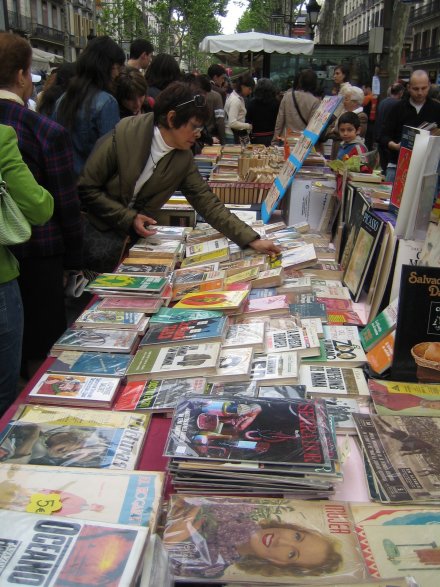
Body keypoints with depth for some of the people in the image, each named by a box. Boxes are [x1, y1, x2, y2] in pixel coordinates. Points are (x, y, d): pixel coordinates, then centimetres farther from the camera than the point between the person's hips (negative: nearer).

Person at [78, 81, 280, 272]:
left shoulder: (183, 159, -6)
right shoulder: (123, 135, -18)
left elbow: (207, 203, -4)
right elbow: (86, 188, -13)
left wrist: (252, 240, -11)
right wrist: (129, 218, -21)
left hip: (137, 236, 4)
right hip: (97, 230, -3)